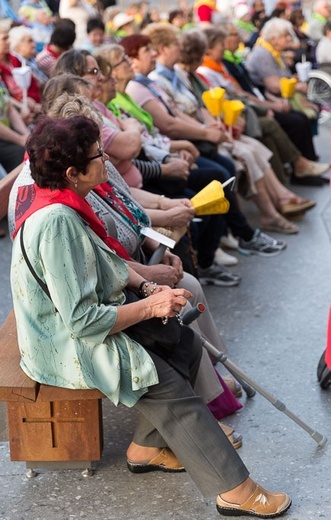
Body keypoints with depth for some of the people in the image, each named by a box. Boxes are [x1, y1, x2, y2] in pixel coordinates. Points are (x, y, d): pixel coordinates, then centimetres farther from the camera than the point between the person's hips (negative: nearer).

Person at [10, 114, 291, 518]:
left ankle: (147, 447, 16)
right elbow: (82, 320, -30)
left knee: (185, 346, 5)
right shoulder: (57, 223, -31)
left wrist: (145, 287, -2)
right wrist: (151, 307, -20)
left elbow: (105, 262, 15)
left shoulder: (63, 203, 0)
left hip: (78, 321, 10)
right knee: (171, 387, -13)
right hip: (67, 346, -10)